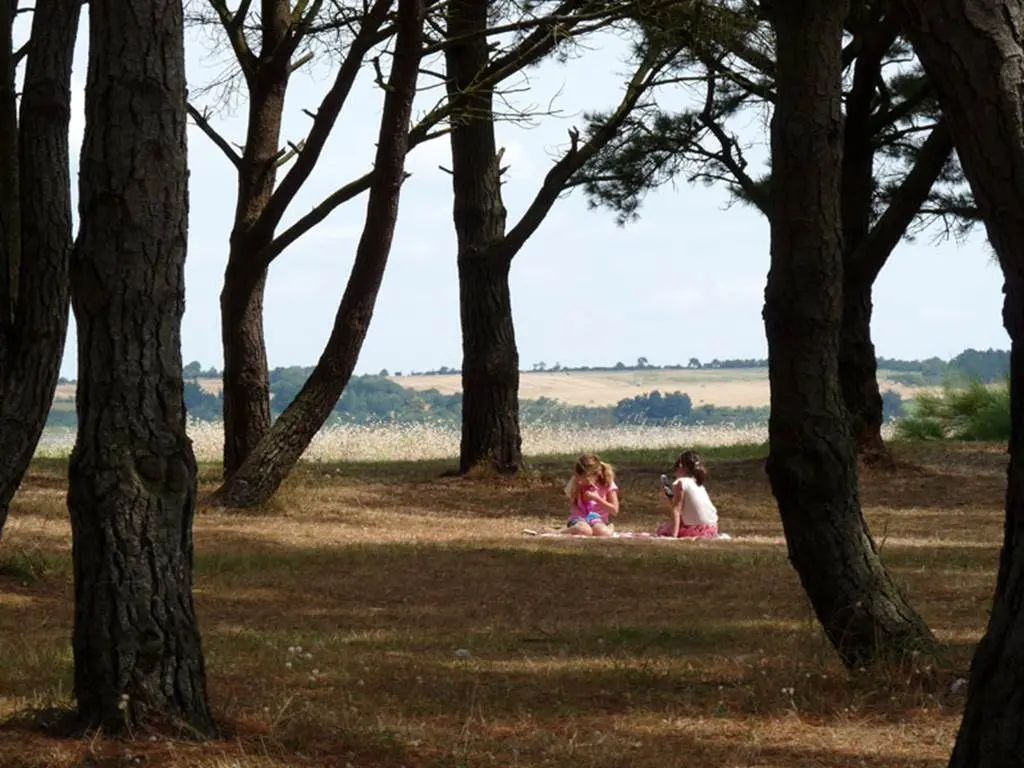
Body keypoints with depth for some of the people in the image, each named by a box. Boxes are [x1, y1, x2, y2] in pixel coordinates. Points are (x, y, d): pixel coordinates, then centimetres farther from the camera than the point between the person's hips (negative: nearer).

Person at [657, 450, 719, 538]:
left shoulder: (680, 483, -11)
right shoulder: (698, 484, 14)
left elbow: (676, 510, -16)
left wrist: (674, 535, -20)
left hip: (697, 530, -8)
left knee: (661, 529, 9)